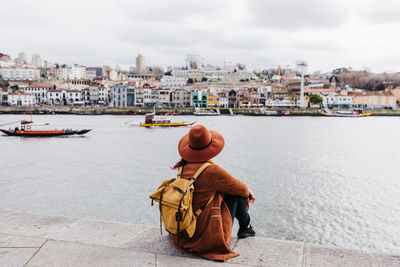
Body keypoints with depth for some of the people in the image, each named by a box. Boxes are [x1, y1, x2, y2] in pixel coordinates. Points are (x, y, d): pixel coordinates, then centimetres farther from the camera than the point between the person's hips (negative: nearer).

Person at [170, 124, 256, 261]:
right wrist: (247, 191, 20)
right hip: (210, 237, -7)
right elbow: (239, 188, -5)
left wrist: (245, 192, 21)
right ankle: (245, 227, 32)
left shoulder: (184, 167, 1)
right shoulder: (212, 170, -22)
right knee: (236, 193, 8)